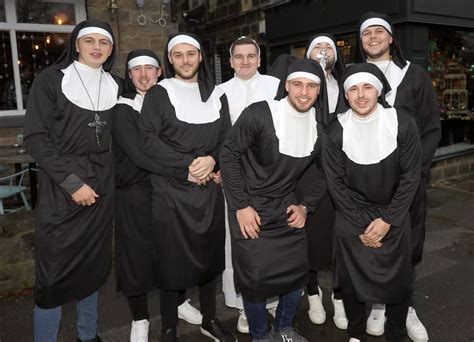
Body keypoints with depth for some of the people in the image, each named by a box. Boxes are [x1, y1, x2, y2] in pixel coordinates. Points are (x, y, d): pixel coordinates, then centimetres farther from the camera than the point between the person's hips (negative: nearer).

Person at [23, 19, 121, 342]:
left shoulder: (115, 86, 9)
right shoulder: (51, 79, -3)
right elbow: (36, 136, -10)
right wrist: (71, 181, -15)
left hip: (102, 187, 4)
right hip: (61, 188, -4)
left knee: (93, 265, 13)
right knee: (55, 270, 0)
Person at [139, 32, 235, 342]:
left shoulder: (216, 94, 12)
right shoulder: (158, 93, 1)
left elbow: (227, 137, 8)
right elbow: (148, 139, -8)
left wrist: (212, 160, -13)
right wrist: (187, 164, -16)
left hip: (210, 187, 4)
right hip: (172, 188, -3)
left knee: (209, 254, 11)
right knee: (172, 257, 2)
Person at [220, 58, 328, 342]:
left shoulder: (321, 125, -2)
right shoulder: (259, 114, -18)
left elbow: (326, 170, 12)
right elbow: (229, 155, -13)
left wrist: (306, 206, 4)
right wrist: (241, 205, -15)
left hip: (286, 207, 5)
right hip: (250, 207, -4)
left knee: (298, 271, 8)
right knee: (256, 276, 0)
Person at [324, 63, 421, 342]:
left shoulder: (403, 123, -13)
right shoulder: (337, 131, -11)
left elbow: (411, 176, -8)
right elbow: (336, 182, -6)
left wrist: (388, 220, -11)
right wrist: (360, 225, -9)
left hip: (393, 216, 0)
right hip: (351, 219, 0)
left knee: (398, 280, 7)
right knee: (352, 279, 8)